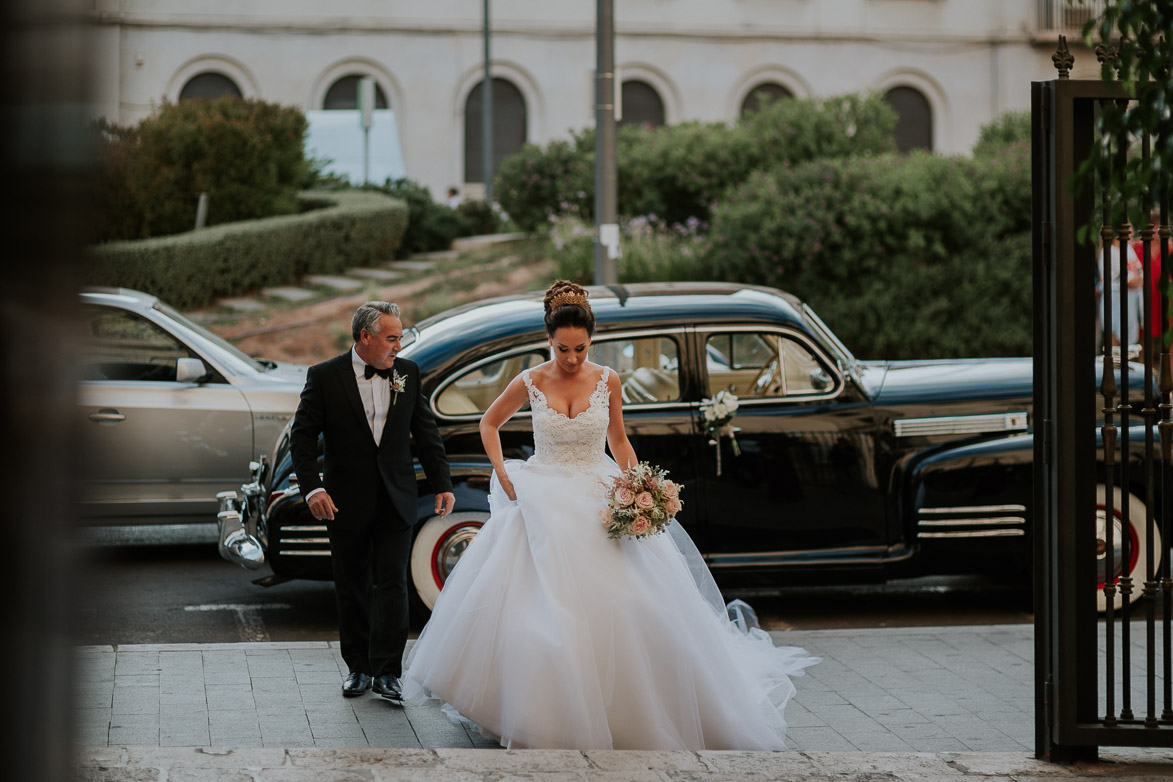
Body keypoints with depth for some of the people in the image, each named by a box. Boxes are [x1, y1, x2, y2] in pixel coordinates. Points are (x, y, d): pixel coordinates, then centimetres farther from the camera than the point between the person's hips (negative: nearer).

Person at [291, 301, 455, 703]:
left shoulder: (407, 373, 3)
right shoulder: (325, 377, -6)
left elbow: (426, 432, 9)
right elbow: (302, 436, -5)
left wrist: (442, 484, 5)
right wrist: (312, 488, -16)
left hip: (395, 501, 1)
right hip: (347, 503, -1)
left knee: (392, 584, -5)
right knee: (353, 588, 8)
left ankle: (387, 672, -3)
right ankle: (359, 668, 20)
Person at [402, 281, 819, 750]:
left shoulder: (607, 381, -2)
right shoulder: (530, 383, -5)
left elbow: (618, 441, 10)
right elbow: (489, 424, 12)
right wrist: (503, 475, 1)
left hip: (597, 502, 1)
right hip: (543, 504, -1)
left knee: (621, 605, -3)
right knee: (535, 610, -6)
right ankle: (541, 713, 8)